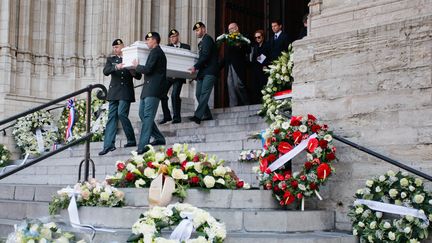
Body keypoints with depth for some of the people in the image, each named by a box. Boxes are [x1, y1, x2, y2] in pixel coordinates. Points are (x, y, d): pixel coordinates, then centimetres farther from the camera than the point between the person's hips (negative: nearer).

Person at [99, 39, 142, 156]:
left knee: (121, 113, -15)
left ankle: (131, 140, 1)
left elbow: (139, 76, 7)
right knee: (112, 117, 0)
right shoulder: (111, 60, 15)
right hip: (114, 92, 4)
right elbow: (105, 71, -4)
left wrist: (133, 72, -15)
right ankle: (109, 145, -2)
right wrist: (116, 67, -22)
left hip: (126, 92, -4)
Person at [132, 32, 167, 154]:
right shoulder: (156, 52, 23)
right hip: (148, 89, 10)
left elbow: (148, 69, -18)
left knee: (147, 116, -13)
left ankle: (143, 145, -17)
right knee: (142, 114, 12)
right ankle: (159, 138, 18)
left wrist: (137, 66, -3)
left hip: (153, 89, -10)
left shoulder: (156, 52, -9)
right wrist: (138, 67, 15)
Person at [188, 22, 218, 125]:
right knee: (198, 94, 4)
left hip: (209, 71, -10)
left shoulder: (207, 39, -4)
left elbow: (205, 55, -15)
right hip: (202, 72, 10)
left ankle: (197, 116, -26)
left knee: (204, 93, -16)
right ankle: (207, 115, 7)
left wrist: (195, 67, -15)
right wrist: (197, 68, 10)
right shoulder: (202, 42, 24)